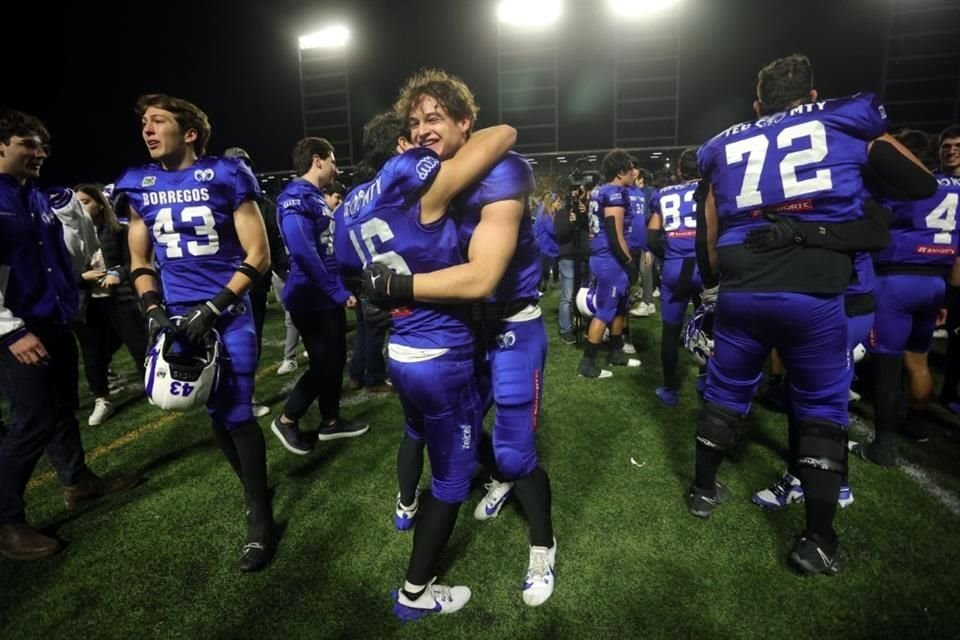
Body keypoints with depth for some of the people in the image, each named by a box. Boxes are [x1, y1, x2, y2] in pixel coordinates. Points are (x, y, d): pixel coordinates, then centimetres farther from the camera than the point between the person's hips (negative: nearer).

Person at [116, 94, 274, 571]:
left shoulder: (226, 176, -7)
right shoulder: (137, 186, 6)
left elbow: (258, 255, -8)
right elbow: (139, 261, 14)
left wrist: (213, 308, -14)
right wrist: (154, 311, -2)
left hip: (228, 314, -4)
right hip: (177, 318, 5)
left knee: (238, 415, -3)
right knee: (215, 413, 12)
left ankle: (260, 518, 14)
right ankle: (254, 491, 33)